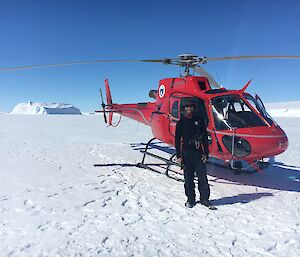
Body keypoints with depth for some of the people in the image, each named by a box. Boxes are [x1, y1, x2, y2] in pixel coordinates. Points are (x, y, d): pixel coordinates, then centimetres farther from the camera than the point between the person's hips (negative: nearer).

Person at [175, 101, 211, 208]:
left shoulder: (200, 121, 7)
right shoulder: (181, 122, 6)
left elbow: (205, 138, 8)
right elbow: (177, 140, 5)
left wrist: (205, 153, 0)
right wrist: (178, 156, -1)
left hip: (198, 152, 0)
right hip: (186, 152, 0)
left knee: (202, 176, 1)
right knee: (188, 178, 6)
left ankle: (204, 198, 17)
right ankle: (190, 199, 19)